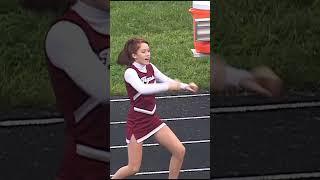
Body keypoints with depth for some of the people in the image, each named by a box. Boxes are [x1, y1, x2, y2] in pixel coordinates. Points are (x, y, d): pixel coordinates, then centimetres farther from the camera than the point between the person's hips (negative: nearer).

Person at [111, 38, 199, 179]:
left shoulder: (150, 67, 3)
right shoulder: (130, 72, -19)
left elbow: (167, 80, 4)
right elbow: (142, 89, -37)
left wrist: (185, 86, -15)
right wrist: (168, 86, -44)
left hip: (152, 118, 7)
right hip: (137, 122, -7)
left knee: (180, 151, 0)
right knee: (133, 168, -3)